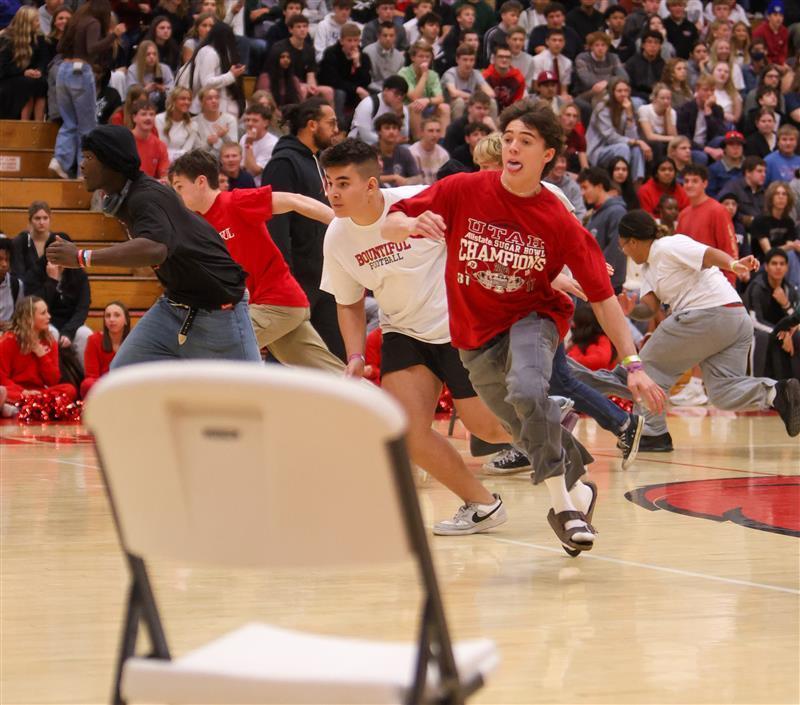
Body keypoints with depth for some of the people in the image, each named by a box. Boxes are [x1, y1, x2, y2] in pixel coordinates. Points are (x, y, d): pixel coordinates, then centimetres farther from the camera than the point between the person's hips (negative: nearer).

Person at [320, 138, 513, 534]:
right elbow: (349, 304, 9)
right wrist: (355, 357, -5)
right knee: (405, 429, -14)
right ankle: (482, 505, 6)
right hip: (404, 334, 4)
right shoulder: (337, 238, -6)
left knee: (490, 428, -2)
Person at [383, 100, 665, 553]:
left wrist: (633, 364, -17)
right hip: (477, 334, 3)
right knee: (534, 432, 7)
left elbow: (602, 295, -12)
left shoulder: (560, 223, -16)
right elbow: (390, 226, -10)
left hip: (533, 317, -3)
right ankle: (576, 491, 38)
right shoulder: (462, 191, -13)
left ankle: (563, 506, -25)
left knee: (527, 389, -34)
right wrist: (411, 225, -36)